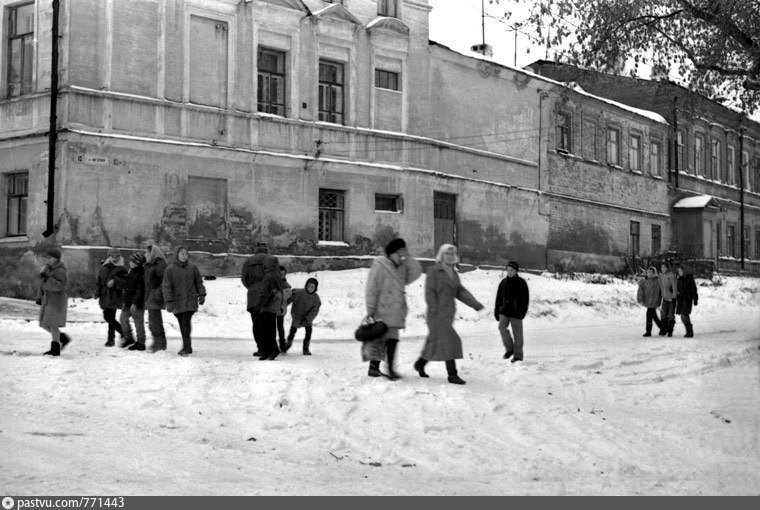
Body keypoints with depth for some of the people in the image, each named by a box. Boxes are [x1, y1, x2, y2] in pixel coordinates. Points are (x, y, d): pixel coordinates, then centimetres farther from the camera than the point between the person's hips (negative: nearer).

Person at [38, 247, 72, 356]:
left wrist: (47, 278, -27)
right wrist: (39, 297, 15)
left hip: (57, 300, -9)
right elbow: (42, 285, 22)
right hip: (46, 300, 9)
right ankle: (64, 338, 25)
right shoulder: (47, 269, 13)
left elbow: (60, 286, -25)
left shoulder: (60, 271, -13)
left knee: (53, 324, -8)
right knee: (44, 324, 10)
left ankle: (55, 349, -1)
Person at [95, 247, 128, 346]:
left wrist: (115, 281, -25)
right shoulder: (104, 267, 12)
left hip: (115, 297, -6)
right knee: (107, 317, 11)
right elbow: (99, 281, 16)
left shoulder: (121, 269, -5)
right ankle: (123, 332, 30)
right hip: (104, 296, 6)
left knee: (111, 318, -9)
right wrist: (97, 293, 6)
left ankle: (111, 339, 1)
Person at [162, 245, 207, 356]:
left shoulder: (193, 268, 4)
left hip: (190, 301, -1)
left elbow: (199, 282, 15)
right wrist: (169, 302, -7)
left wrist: (201, 295, 12)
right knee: (182, 325, 6)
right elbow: (166, 287, -1)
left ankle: (186, 347, -13)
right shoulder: (170, 270, 0)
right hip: (177, 303, 1)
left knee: (186, 322, -14)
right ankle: (187, 347, 17)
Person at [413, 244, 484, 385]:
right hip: (437, 313, -8)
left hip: (449, 313, 8)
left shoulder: (453, 273, 15)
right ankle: (452, 374, -12)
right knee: (449, 340, -14)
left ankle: (420, 364, 33)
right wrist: (435, 310, -18)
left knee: (434, 341, 15)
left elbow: (460, 291, 10)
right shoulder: (434, 271, -7)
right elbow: (429, 292, -11)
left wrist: (475, 304, -2)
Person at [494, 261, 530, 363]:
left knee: (517, 333, 0)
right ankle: (509, 349, 2)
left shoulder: (521, 283, -2)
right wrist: (497, 312, 13)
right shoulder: (503, 282, 10)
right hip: (504, 310, 4)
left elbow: (525, 299, -5)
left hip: (516, 312, -4)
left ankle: (518, 355, 9)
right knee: (502, 327, -15)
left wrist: (522, 311, -14)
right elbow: (499, 298, 16)